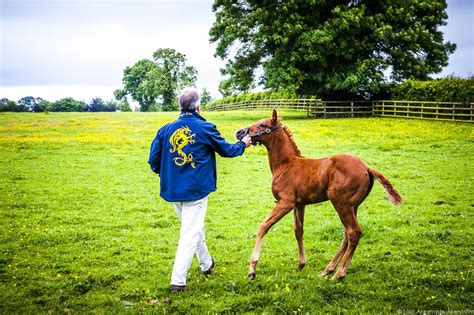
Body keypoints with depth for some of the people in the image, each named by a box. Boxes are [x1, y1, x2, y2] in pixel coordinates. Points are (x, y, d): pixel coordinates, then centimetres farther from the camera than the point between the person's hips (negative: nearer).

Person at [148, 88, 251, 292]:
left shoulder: (166, 130, 1)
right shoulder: (205, 129, -9)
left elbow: (153, 160, 3)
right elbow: (226, 151, 5)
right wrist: (243, 144, 24)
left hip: (172, 190, 5)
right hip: (196, 189, -5)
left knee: (194, 228, 24)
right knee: (190, 234, -2)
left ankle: (206, 264, 42)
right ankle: (178, 280, -6)